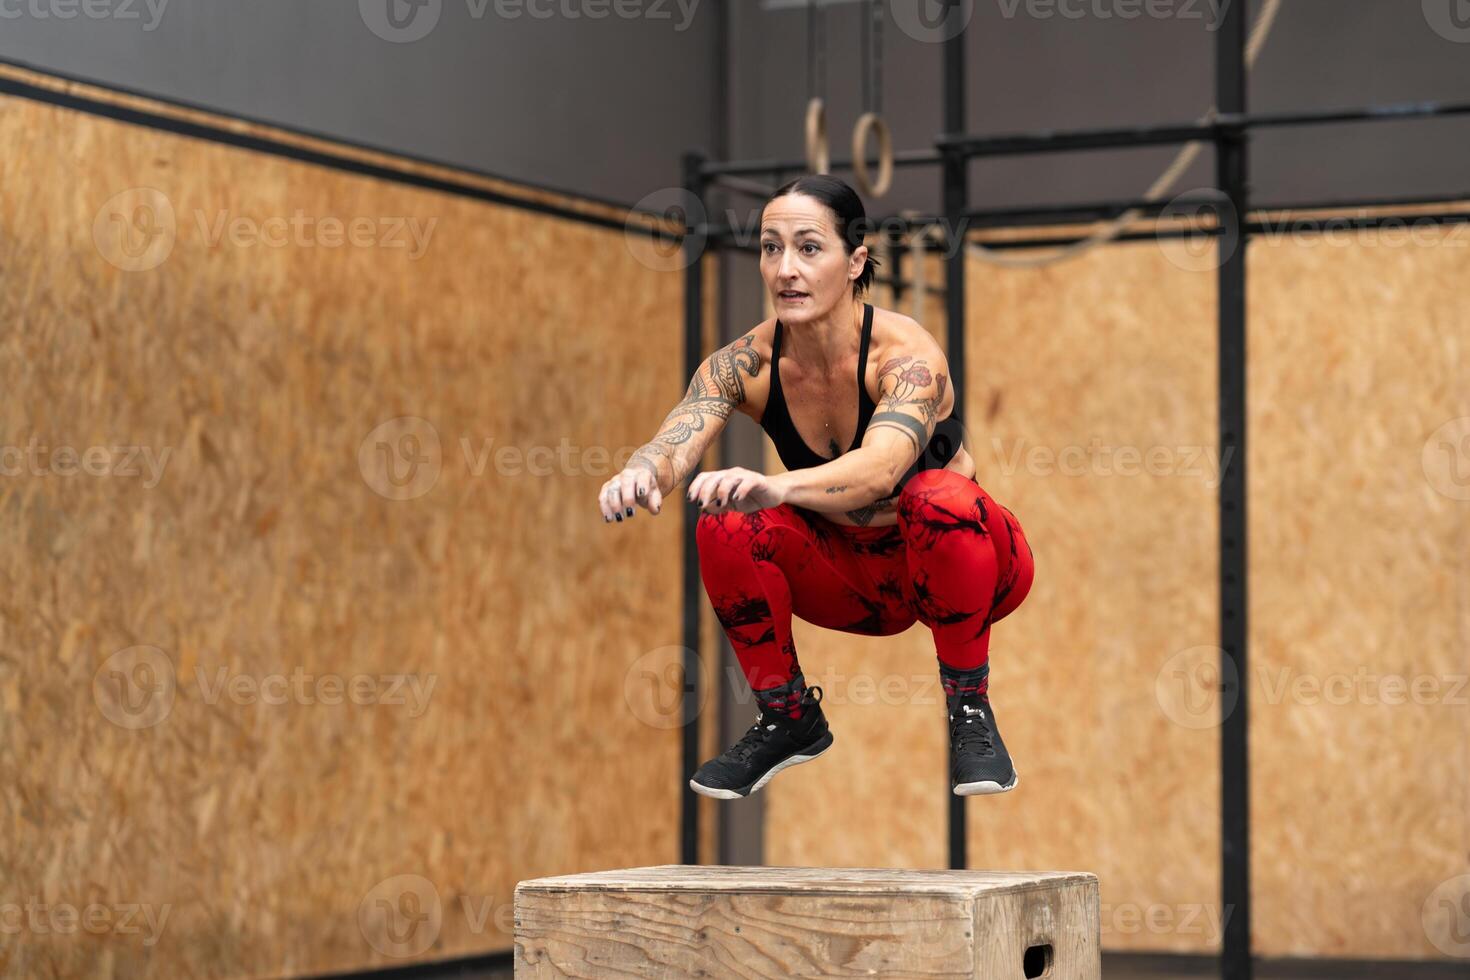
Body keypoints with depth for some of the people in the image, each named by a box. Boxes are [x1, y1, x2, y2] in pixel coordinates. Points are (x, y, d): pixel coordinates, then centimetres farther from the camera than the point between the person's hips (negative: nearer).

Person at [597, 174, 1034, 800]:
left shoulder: (905, 353, -28)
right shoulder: (745, 364, -15)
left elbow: (881, 466, -47)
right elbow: (675, 442, -30)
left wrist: (777, 486, -67)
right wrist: (642, 474, -56)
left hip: (953, 560, -4)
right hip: (854, 573, 4)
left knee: (939, 497, -37)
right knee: (726, 527, -23)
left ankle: (970, 711, -17)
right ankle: (788, 718, -2)